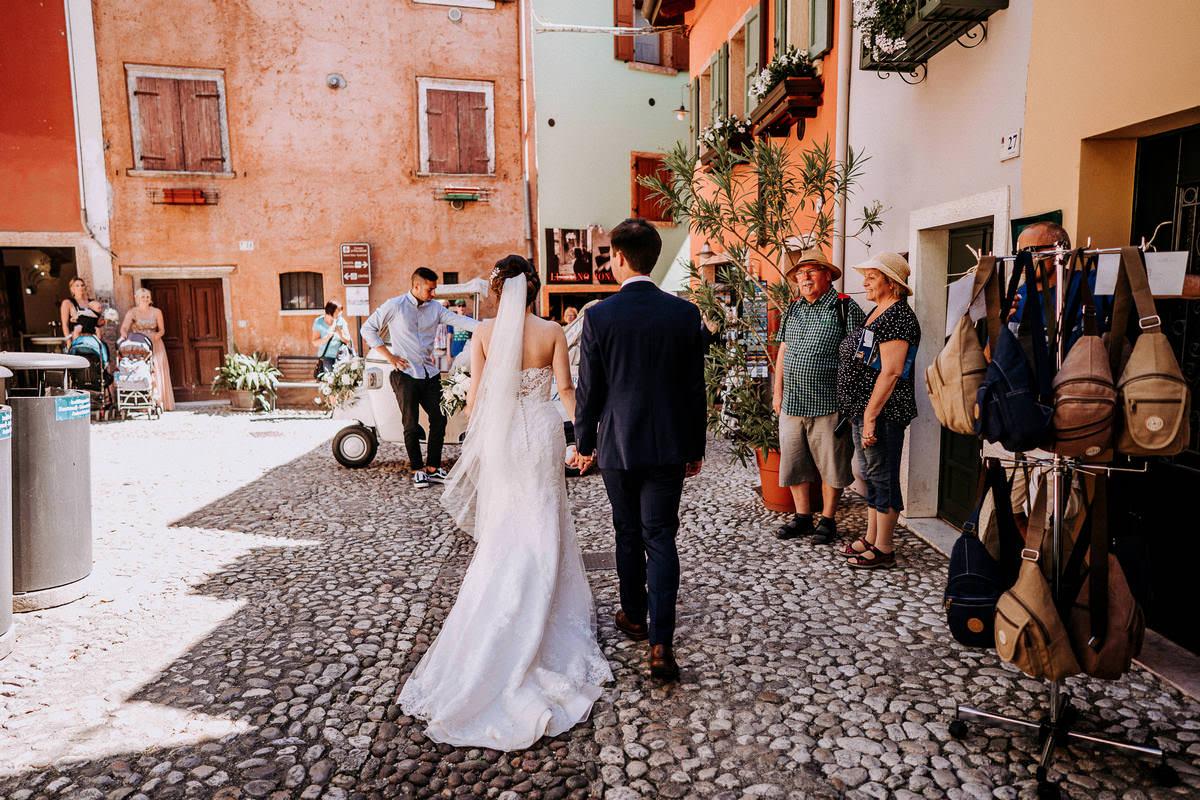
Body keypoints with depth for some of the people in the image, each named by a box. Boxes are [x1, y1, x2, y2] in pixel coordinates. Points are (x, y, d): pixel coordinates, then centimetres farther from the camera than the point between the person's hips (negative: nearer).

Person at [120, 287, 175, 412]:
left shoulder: (156, 312, 7)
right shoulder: (132, 312, 0)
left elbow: (162, 330, 11)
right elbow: (124, 327, -14)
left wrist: (156, 336, -11)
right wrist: (124, 335, -37)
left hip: (155, 345, 2)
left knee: (158, 374, -4)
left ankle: (160, 403, 0)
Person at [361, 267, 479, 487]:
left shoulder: (435, 308, 6)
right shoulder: (394, 306, -5)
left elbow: (459, 320, -7)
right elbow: (368, 328, 1)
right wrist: (388, 356, -7)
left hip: (430, 374, 4)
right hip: (405, 374, -4)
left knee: (439, 420, 5)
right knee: (412, 425, 1)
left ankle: (433, 467, 19)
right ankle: (417, 470, 14)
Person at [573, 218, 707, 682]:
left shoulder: (599, 316, -9)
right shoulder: (685, 313, -4)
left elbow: (589, 390, -4)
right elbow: (695, 388, 0)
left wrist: (584, 444, 9)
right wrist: (695, 448, 10)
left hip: (617, 444, 0)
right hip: (668, 446, 1)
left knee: (628, 535, 17)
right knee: (660, 540, 5)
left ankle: (634, 617, 34)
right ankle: (661, 643, 0)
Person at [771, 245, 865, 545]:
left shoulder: (845, 308, -5)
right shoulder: (792, 310, 13)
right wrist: (777, 393, 13)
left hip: (828, 406, -6)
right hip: (791, 405, 6)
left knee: (830, 465, 5)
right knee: (793, 463, 12)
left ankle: (827, 520, 20)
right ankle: (802, 517, 26)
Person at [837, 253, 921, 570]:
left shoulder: (897, 317, -16)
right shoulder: (878, 312, 15)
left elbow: (891, 372, -22)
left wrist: (870, 416, -23)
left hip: (882, 412, -10)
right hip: (863, 410, 10)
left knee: (882, 477, -1)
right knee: (870, 474, 17)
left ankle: (883, 549, 10)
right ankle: (871, 538, 29)